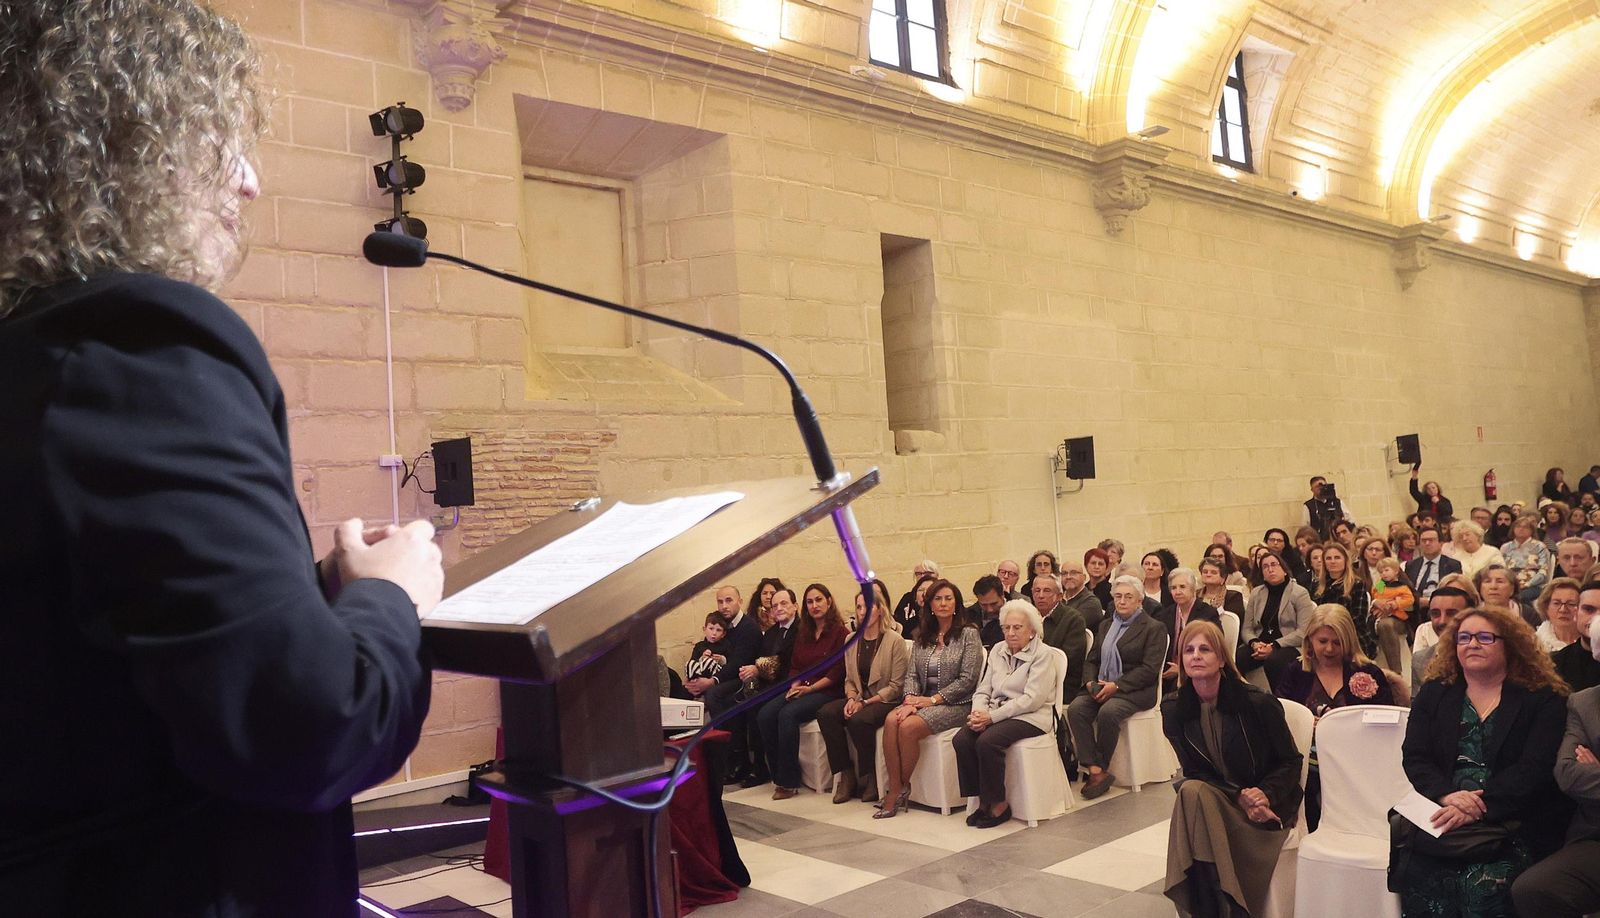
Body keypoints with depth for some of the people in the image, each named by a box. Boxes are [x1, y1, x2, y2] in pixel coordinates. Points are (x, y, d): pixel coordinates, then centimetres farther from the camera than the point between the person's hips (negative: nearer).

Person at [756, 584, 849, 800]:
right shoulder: (803, 633, 19)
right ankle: (778, 775, -13)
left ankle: (788, 782, -23)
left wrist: (810, 688, -14)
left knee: (787, 714, -31)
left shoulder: (840, 632, -2)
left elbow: (837, 672, -9)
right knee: (764, 715, -20)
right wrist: (795, 685, -2)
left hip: (826, 691, -6)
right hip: (800, 689, 7)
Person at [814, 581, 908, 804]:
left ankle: (868, 778, -11)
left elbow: (896, 685, -10)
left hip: (885, 701, -6)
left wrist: (865, 702, -16)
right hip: (860, 699, 6)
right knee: (825, 713, -22)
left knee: (859, 720, -35)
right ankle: (844, 774, -13)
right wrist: (851, 698, -7)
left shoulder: (894, 640, -8)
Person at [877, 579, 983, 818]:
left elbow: (967, 679, -9)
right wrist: (910, 699, -10)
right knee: (892, 720, -26)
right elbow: (911, 674, 10)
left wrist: (933, 699, -14)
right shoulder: (923, 637, 15)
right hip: (924, 701, 5)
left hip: (956, 704, -5)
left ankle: (902, 787, -9)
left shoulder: (968, 634, -2)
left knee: (909, 727, -29)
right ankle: (894, 789, -22)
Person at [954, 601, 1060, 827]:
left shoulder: (1043, 654, -4)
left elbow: (1032, 699, -14)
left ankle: (998, 805, -14)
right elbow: (983, 689, 16)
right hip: (995, 713, 6)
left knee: (987, 741, -32)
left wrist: (992, 716, -19)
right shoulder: (998, 650, 16)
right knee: (962, 739, -22)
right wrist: (978, 711, -9)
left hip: (1030, 717, -6)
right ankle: (982, 800, -10)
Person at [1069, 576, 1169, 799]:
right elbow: (1091, 660, 19)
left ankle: (1100, 769, -16)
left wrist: (1116, 686, -17)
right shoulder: (1105, 625, 21)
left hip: (1135, 689, -5)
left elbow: (1149, 669, -9)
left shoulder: (1154, 628, 1)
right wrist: (1091, 682, -3)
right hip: (1101, 686, 5)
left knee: (1108, 712, -34)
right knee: (1075, 709, -24)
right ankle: (1095, 771, -26)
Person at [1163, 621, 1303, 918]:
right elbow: (1193, 772, 0)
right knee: (1192, 791, -32)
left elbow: (1291, 762, -2)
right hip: (1212, 799, 3)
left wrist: (1266, 794, -20)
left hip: (1266, 806, -3)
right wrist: (1238, 796, -17)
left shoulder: (1259, 703, -11)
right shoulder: (1174, 710, -4)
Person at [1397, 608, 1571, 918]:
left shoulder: (1544, 699, 6)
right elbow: (1414, 757, 6)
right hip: (1441, 818, 2)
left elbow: (1534, 768, -7)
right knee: (1421, 875, -27)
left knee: (1484, 882, -30)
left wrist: (1478, 806, -20)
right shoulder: (1434, 693, 16)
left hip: (1515, 826, -2)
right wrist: (1448, 795, -15)